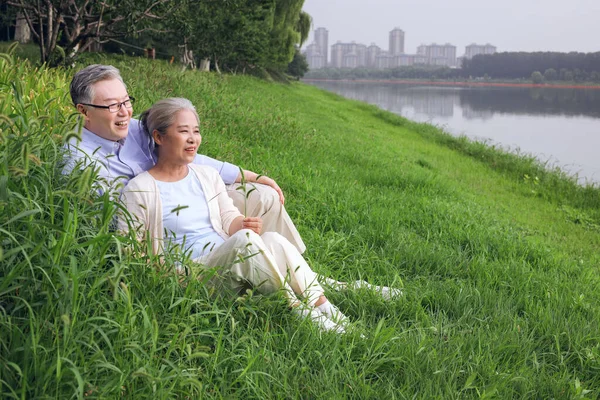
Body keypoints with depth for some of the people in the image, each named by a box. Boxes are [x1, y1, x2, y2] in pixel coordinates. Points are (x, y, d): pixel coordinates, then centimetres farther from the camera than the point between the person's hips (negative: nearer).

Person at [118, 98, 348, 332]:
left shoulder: (207, 176, 17)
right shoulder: (138, 190, -1)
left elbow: (230, 217, 13)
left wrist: (243, 224, -13)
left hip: (232, 265, 5)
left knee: (273, 239, -25)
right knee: (245, 239, -31)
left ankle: (322, 306, -30)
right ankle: (300, 314, -30)